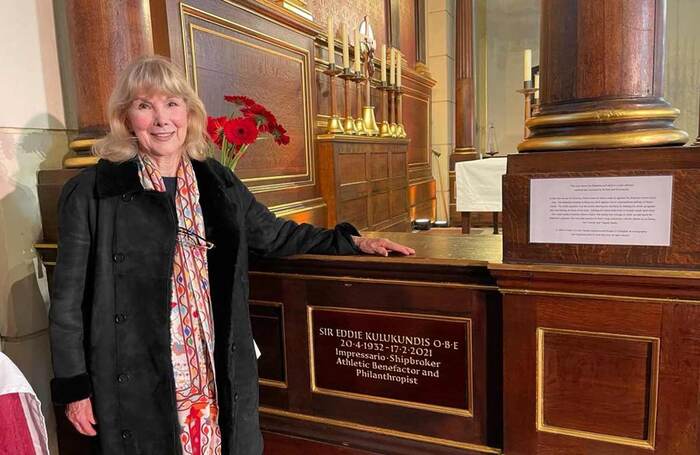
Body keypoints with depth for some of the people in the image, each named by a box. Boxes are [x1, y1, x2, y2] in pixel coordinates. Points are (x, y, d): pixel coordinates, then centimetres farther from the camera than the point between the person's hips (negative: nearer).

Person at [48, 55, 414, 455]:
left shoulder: (218, 183, 4)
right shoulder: (92, 192, -7)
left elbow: (274, 235, 12)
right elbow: (69, 298, -4)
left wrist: (351, 241, 6)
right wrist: (73, 387, -4)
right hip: (134, 386, -3)